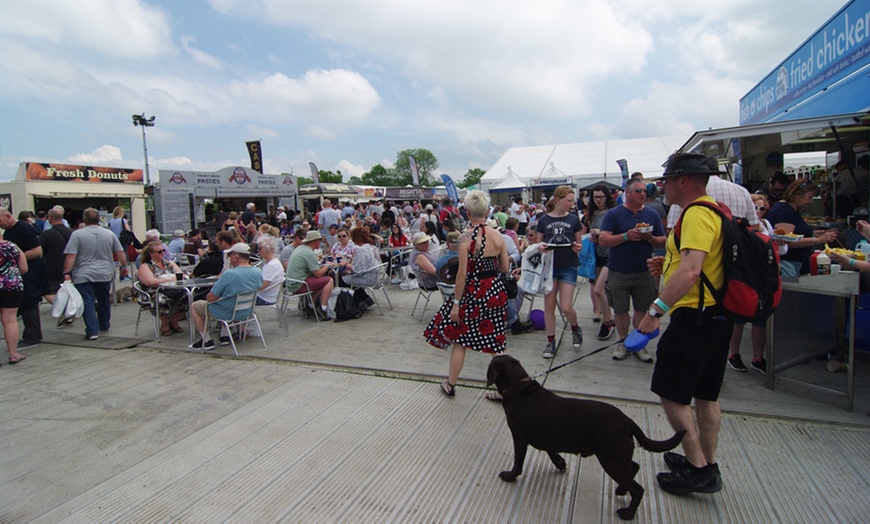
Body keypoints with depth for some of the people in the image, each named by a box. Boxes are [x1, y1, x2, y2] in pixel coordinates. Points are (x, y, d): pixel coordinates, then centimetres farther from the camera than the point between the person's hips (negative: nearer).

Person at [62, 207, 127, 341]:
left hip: (84, 276, -3)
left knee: (88, 302, -1)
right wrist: (124, 266, 17)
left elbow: (70, 256, -12)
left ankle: (92, 331, -7)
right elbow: (120, 253, 5)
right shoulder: (109, 234, 3)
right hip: (105, 274, 3)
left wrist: (66, 272, -8)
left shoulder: (77, 234, -6)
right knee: (104, 301, 18)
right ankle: (104, 325, 32)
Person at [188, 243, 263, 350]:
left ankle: (207, 341, 16)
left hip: (227, 314, -6)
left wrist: (208, 296, 5)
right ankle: (225, 336, 32)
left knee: (195, 306, 16)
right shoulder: (258, 273, -10)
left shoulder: (228, 274, -27)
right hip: (247, 311, 6)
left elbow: (211, 298, -21)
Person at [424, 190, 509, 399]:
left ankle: (450, 385, 26)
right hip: (496, 291, 5)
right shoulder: (498, 236, -1)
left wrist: (456, 303, -9)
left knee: (459, 338, 12)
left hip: (473, 292, -5)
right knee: (496, 341, 13)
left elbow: (462, 275, -16)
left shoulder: (467, 239, -15)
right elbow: (505, 267, 6)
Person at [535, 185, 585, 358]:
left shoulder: (574, 219, 2)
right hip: (549, 266, 1)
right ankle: (551, 342, 18)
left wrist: (578, 247, -12)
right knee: (549, 306, 5)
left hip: (568, 267, 0)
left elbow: (579, 243, 10)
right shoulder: (543, 220, 1)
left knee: (566, 307, -5)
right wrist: (541, 248, -14)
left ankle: (575, 328, 27)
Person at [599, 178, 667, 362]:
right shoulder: (613, 214, -1)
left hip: (644, 272, 2)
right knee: (620, 310, 8)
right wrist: (626, 236, -21)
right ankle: (623, 342, 23)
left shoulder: (652, 215, 8)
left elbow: (663, 242, 9)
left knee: (642, 309, 7)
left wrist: (650, 238, -12)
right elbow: (603, 240, -9)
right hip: (618, 272, -2)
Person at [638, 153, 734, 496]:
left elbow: (691, 271, -29)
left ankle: (698, 470, 8)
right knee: (706, 394, 17)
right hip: (717, 314, 10)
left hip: (695, 316, -10)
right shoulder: (713, 210, 15)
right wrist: (668, 265, 14)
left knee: (671, 393, -1)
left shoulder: (697, 214, -18)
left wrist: (656, 310, -27)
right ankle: (707, 464, 29)